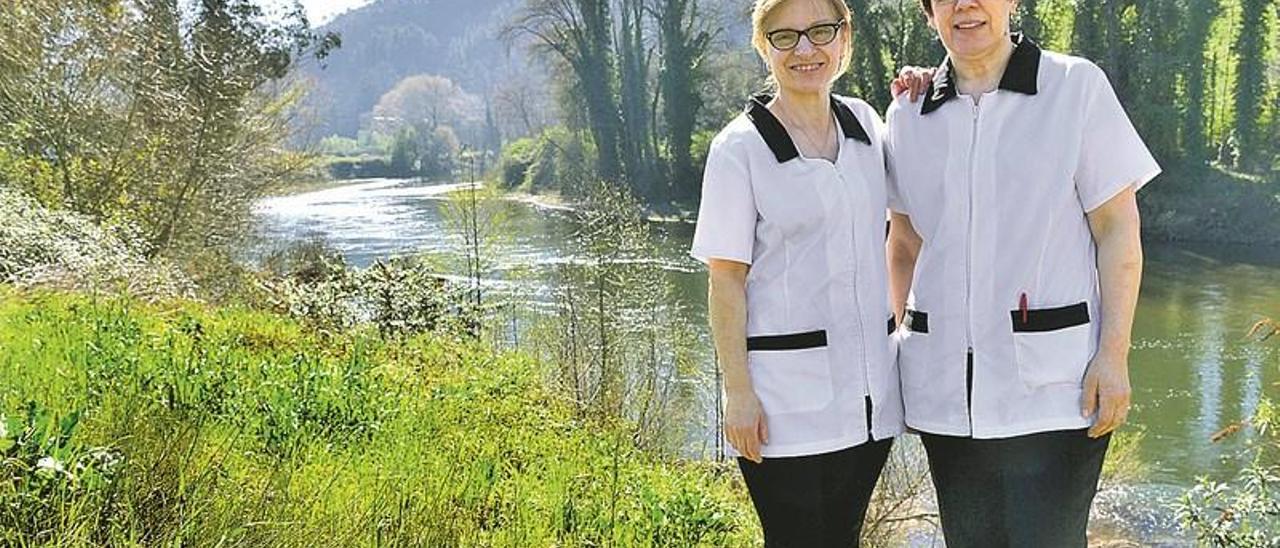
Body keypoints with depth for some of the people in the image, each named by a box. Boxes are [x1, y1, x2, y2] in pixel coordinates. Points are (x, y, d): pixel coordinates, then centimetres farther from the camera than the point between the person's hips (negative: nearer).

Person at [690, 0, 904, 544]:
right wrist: (738, 393, -13)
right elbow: (726, 280, -9)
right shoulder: (740, 148, -8)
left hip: (869, 391, 5)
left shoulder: (864, 122, 8)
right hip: (787, 399, -5)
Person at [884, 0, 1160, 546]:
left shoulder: (1078, 86, -1)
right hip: (944, 381, 4)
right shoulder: (908, 114, 8)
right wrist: (906, 346, 11)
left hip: (1052, 379, -3)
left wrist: (1114, 355, -9)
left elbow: (1118, 230, -3)